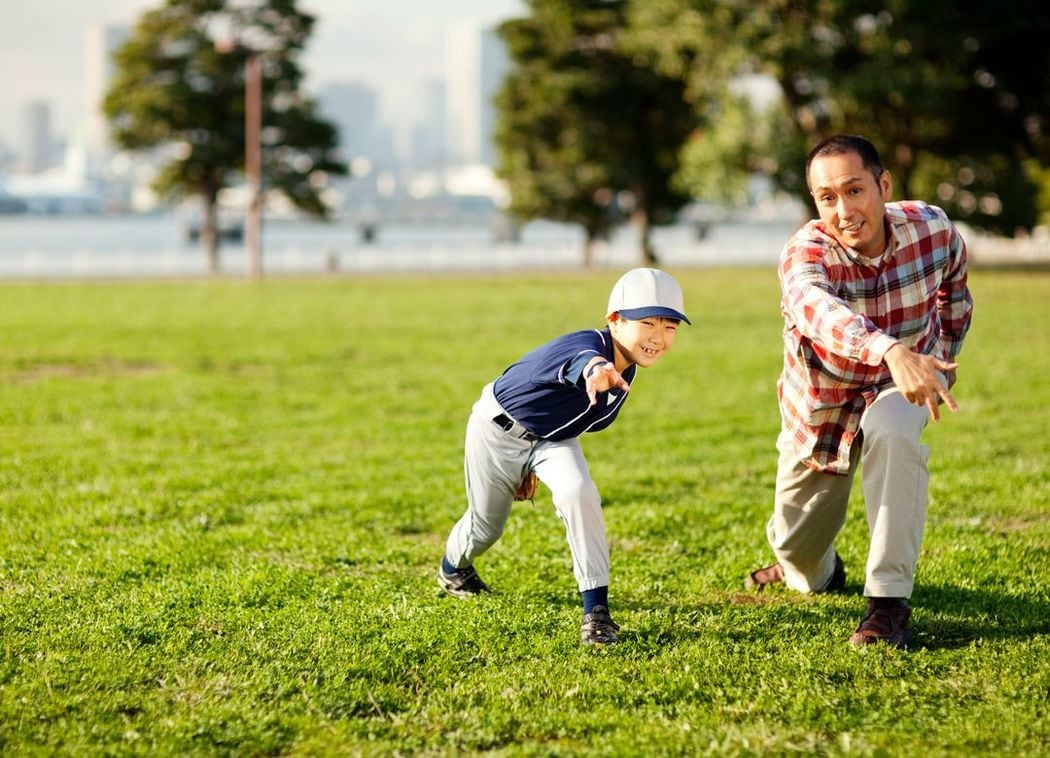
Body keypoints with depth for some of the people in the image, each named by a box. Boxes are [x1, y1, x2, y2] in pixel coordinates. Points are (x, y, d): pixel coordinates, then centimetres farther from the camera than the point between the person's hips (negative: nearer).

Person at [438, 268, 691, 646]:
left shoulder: (626, 371, -12)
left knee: (578, 494, -26)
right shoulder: (589, 344, -37)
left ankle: (596, 608, -22)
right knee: (485, 525, 15)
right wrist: (594, 371, -92)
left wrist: (535, 466, 14)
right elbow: (581, 360, -66)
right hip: (499, 429, -5)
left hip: (551, 438, 5)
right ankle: (453, 567, 52)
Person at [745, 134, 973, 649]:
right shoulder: (805, 254, -32)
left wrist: (939, 365, 7)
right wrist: (891, 351, -75)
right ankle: (817, 568, 53)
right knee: (797, 554, 12)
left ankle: (889, 601, -32)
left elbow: (954, 288, 5)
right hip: (822, 400, 0)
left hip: (896, 390, 0)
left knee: (891, 431, -38)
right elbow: (815, 307, -58)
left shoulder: (932, 228, -21)